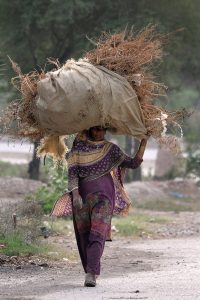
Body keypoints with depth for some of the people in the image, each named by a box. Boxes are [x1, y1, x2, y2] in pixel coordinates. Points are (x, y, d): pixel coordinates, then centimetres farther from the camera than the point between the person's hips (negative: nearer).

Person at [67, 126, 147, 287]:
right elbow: (72, 171, 0)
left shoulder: (111, 149, 8)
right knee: (84, 235, 3)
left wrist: (143, 144, -5)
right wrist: (75, 194, -12)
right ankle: (91, 272, 14)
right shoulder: (79, 147, 7)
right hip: (82, 193, 2)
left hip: (103, 194, -1)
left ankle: (91, 274, -21)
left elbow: (134, 163, 5)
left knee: (98, 233, -14)